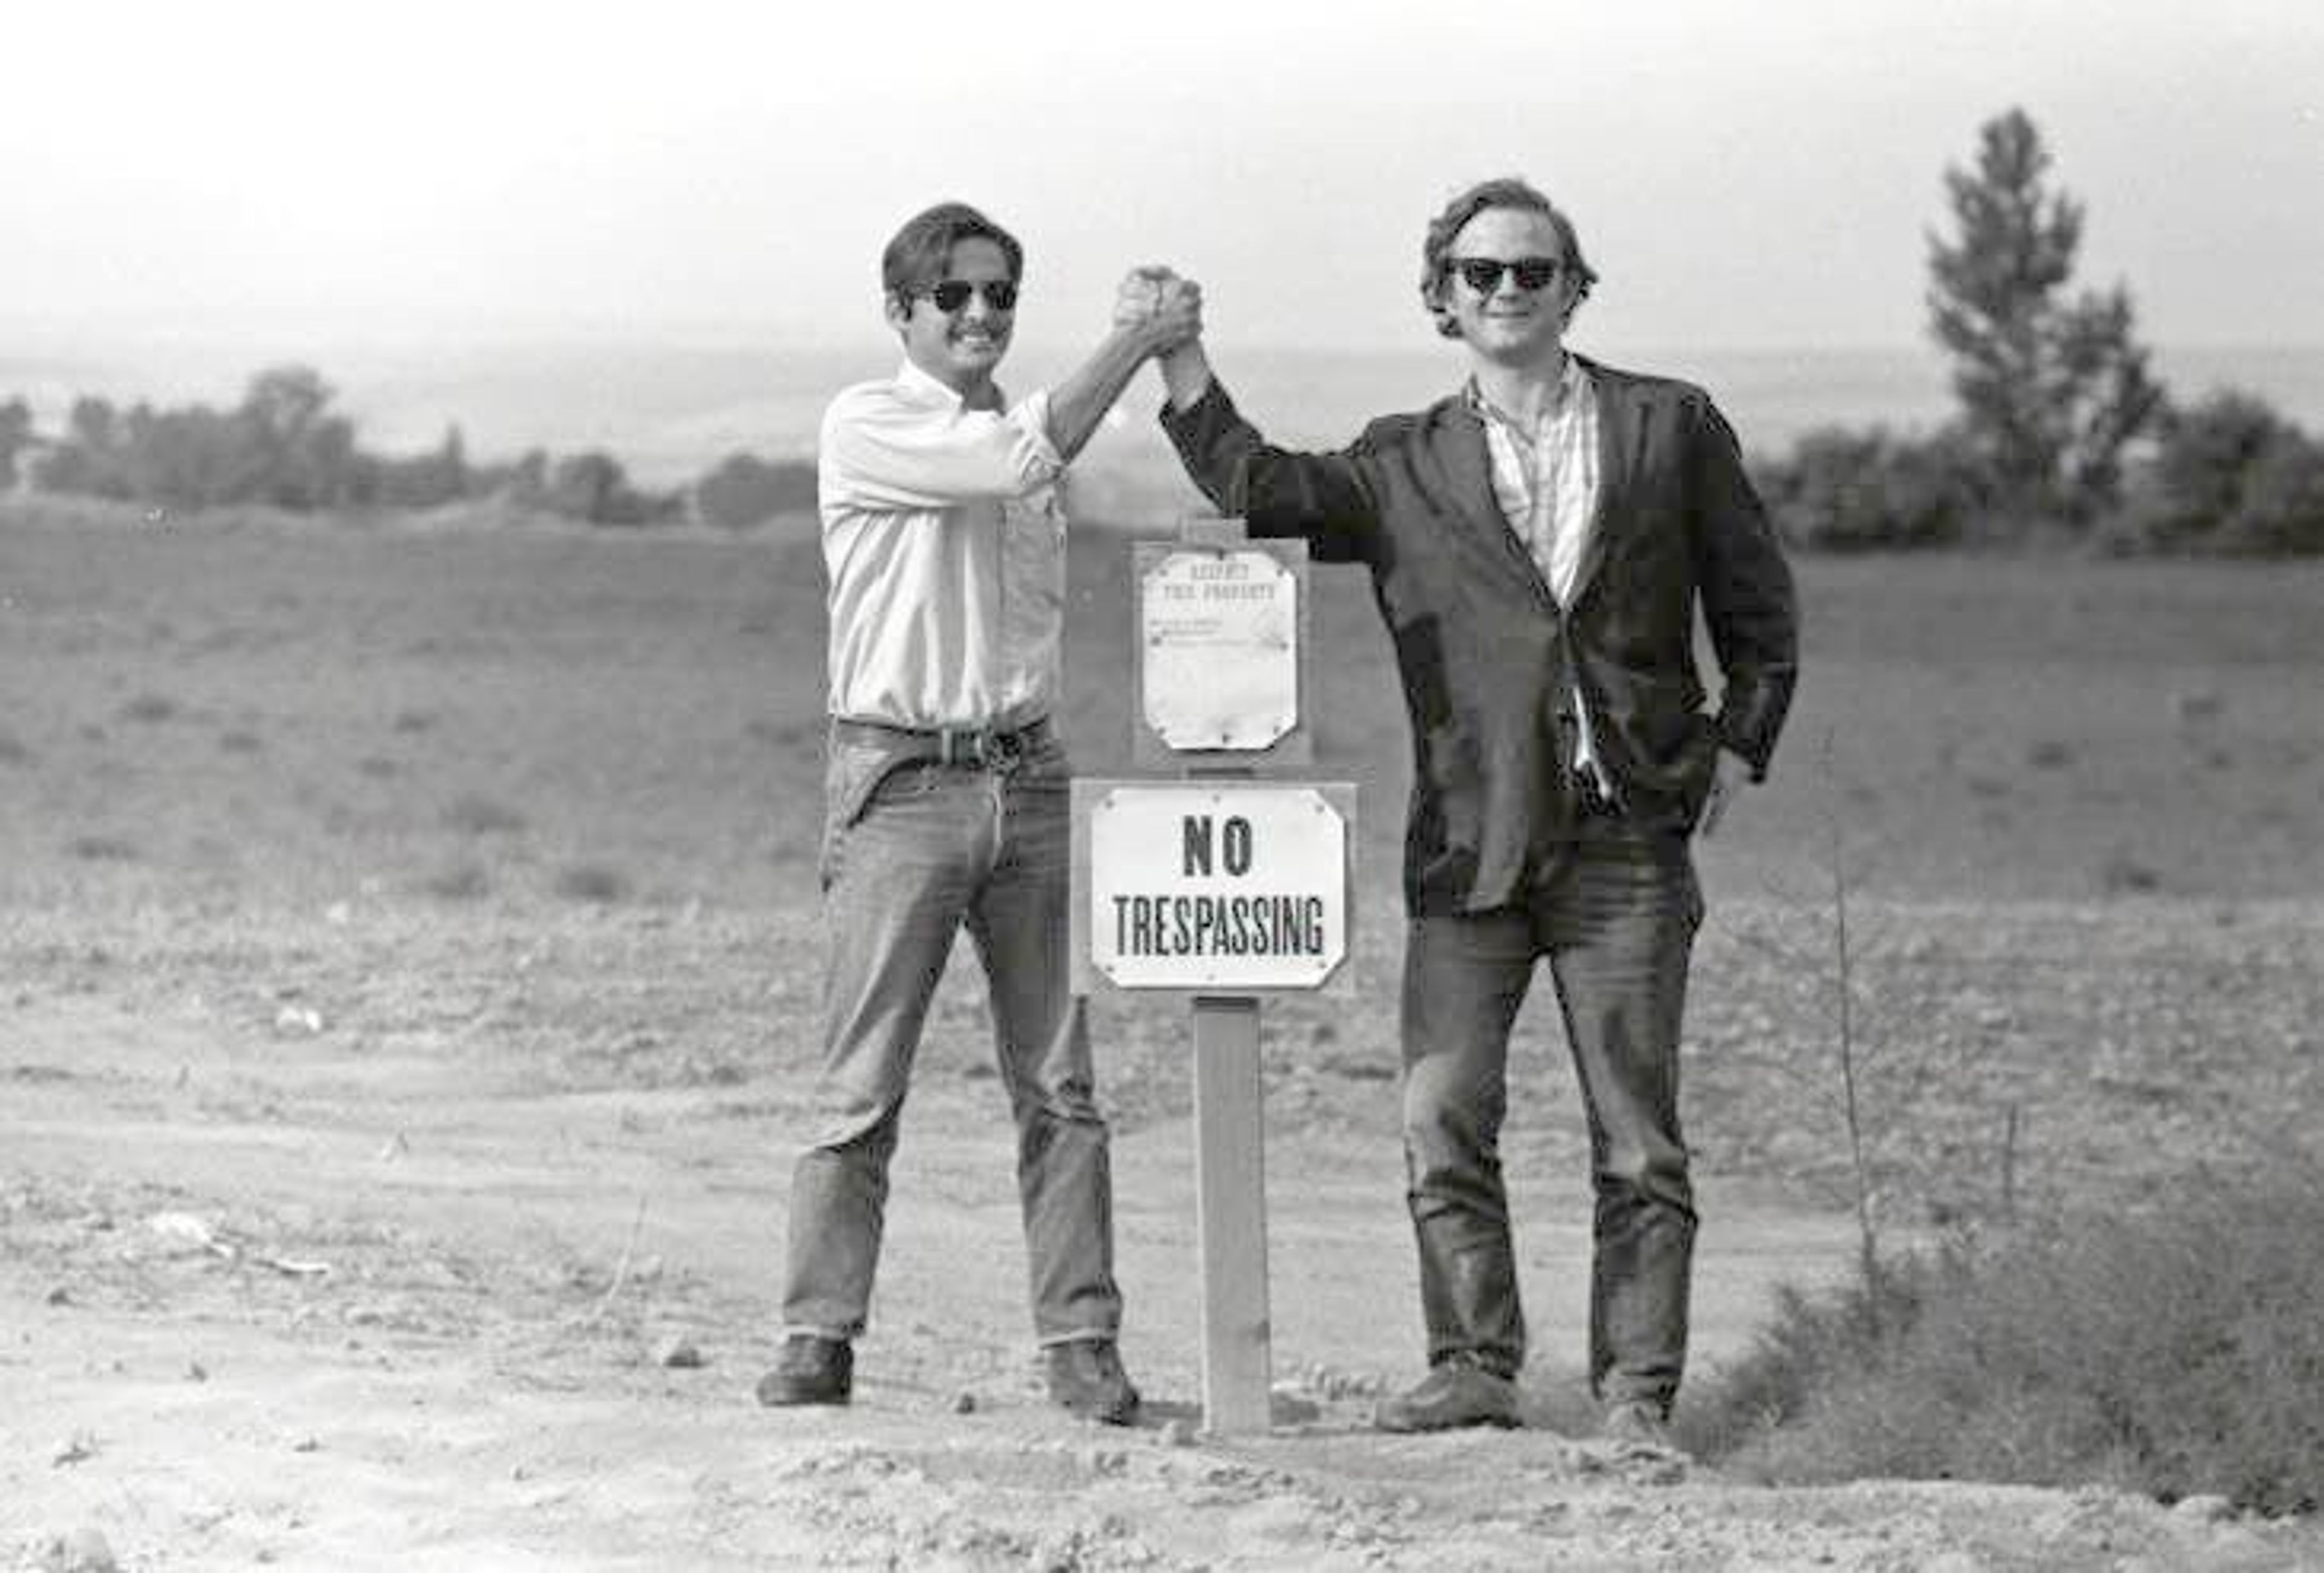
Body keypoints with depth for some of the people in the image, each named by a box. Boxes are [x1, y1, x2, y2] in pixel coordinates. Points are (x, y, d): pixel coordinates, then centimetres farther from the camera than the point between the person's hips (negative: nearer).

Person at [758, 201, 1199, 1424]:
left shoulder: (1024, 434, 17)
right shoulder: (865, 428, -3)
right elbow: (1018, 462, -18)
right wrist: (1132, 342, -15)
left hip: (1028, 778, 6)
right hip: (901, 781, -6)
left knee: (1058, 1084, 3)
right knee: (861, 1087, -5)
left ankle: (1079, 1343, 4)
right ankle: (817, 1340, -1)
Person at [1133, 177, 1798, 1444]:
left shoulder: (1670, 430, 7)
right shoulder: (1408, 468, 10)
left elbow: (1759, 613, 13)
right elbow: (1256, 486, -2)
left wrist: (1737, 749, 4)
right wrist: (1179, 363, -13)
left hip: (1627, 841, -1)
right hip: (1469, 846, 1)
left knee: (1636, 1137, 0)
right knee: (1441, 1120, -4)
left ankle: (1635, 1391, 5)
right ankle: (1474, 1368, 7)